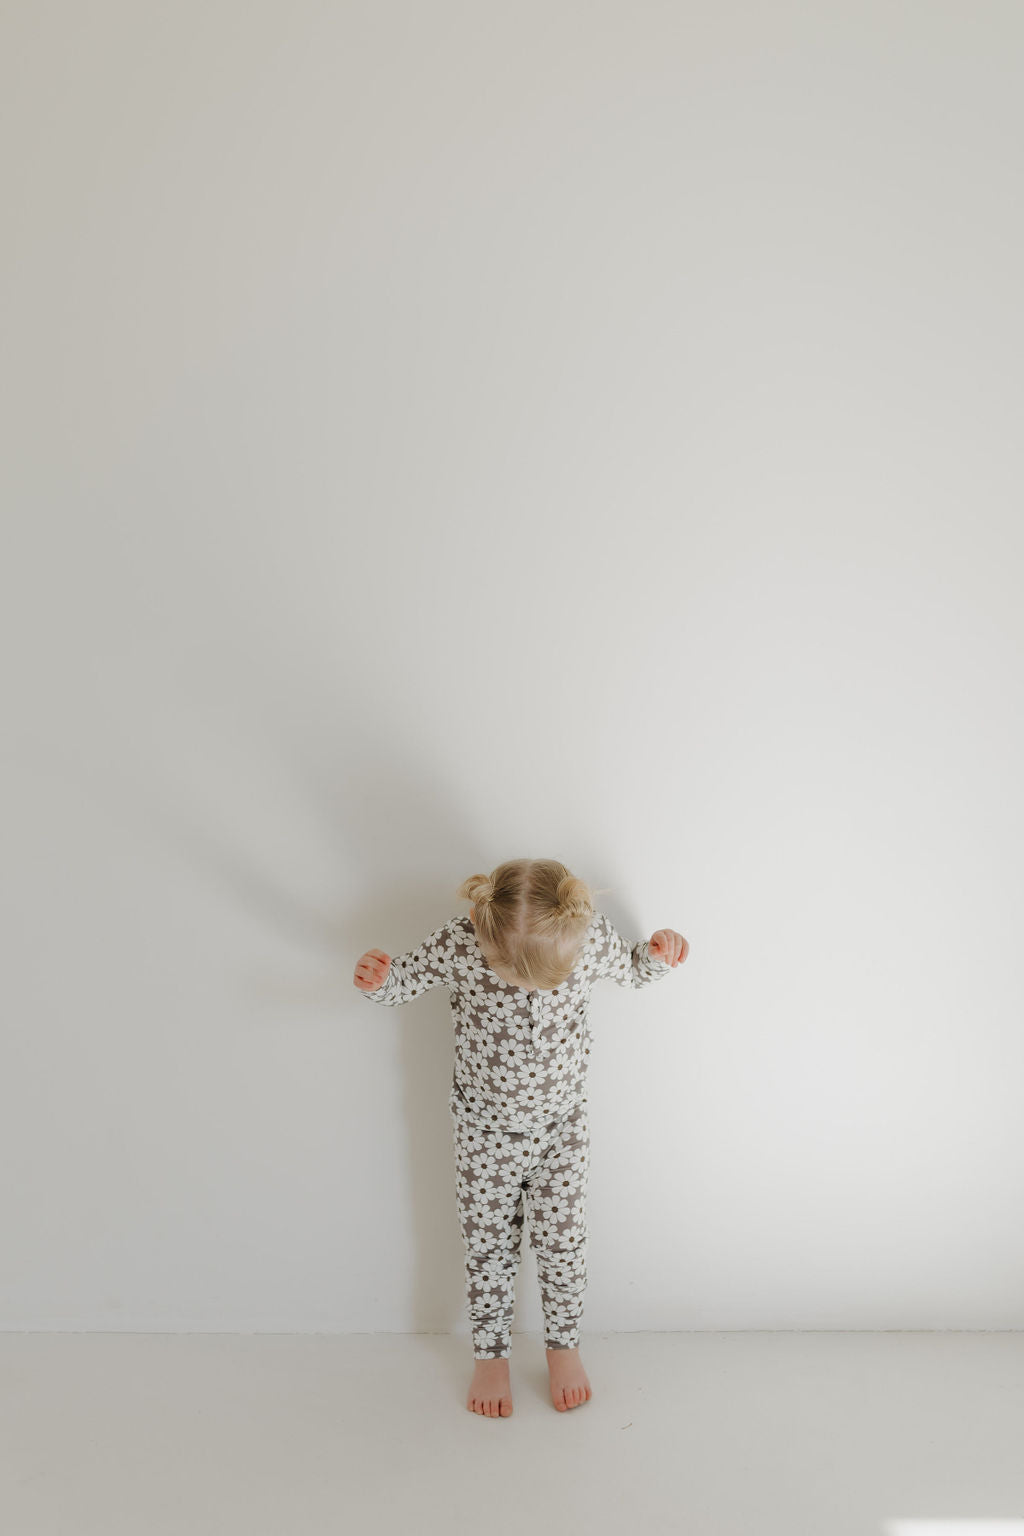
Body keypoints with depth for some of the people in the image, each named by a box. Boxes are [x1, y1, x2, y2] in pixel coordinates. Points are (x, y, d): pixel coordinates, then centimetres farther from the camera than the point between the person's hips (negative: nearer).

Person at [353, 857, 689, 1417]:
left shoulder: (591, 935, -23)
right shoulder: (457, 944, -28)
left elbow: (630, 969, 1)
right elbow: (402, 980, -10)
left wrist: (656, 952, -20)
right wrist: (375, 981, -32)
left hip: (563, 1125, 1)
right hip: (484, 1132, -1)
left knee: (563, 1243, 16)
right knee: (488, 1247, 15)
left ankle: (562, 1344, 41)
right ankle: (490, 1353, 39)